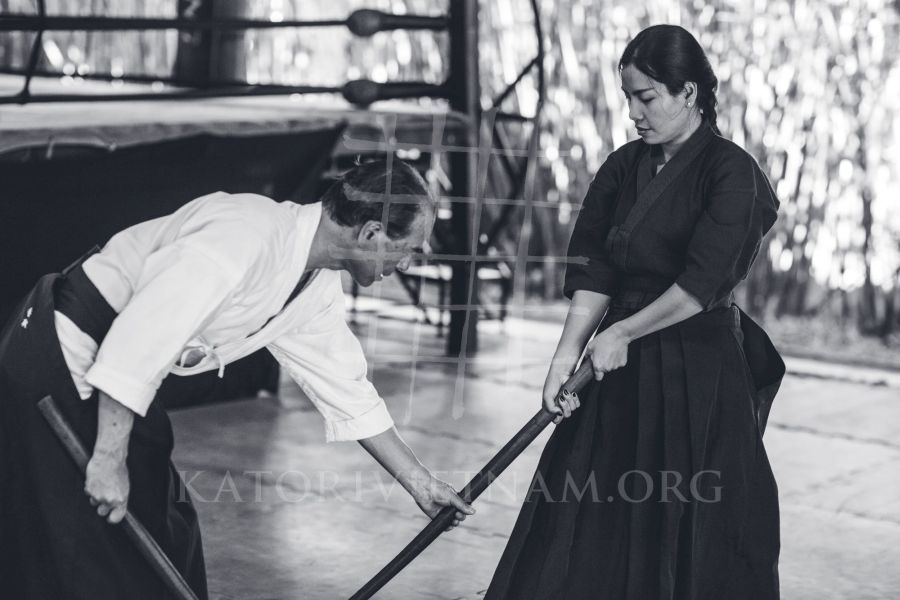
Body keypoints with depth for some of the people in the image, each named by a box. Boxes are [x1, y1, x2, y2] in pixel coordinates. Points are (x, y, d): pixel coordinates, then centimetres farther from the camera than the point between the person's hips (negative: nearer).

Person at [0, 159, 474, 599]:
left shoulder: (318, 289, 2)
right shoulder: (245, 237, -29)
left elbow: (346, 390, 13)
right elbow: (138, 336, -32)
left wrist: (418, 481, 14)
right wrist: (110, 459, -28)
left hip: (113, 375, 9)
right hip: (55, 360, -9)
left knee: (162, 535, 12)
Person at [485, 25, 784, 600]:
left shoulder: (732, 173, -11)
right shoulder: (623, 168, 7)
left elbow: (702, 285, -17)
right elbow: (593, 274, 2)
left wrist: (623, 333, -13)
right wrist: (566, 357, -8)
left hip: (701, 372, -5)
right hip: (622, 367, 6)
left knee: (693, 536, 2)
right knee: (584, 529, 8)